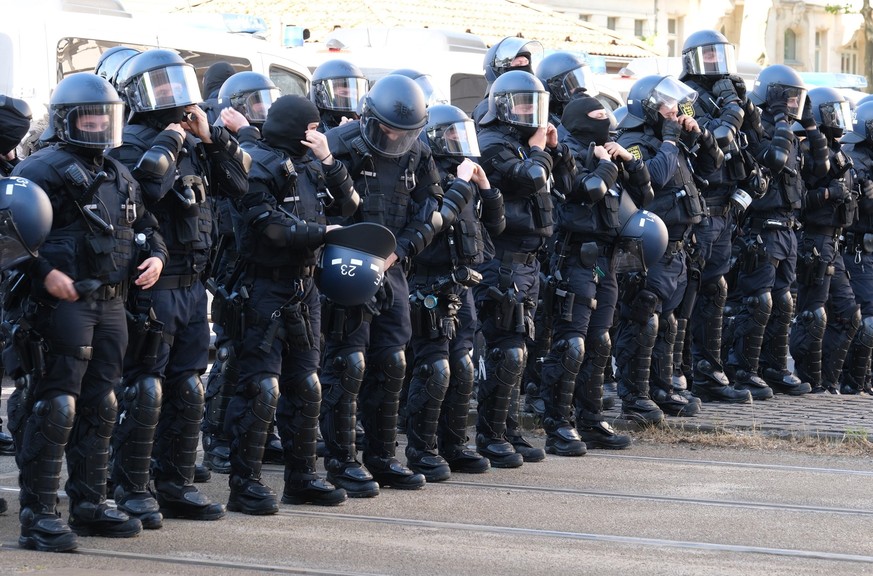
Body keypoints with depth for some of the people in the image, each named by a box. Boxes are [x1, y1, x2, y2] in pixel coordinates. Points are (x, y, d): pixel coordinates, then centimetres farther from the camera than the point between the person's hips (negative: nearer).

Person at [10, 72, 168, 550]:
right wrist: (43, 271, -25)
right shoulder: (43, 169, -8)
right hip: (64, 301, -8)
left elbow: (145, 223, 29)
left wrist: (155, 255, 8)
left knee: (100, 405, 13)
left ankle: (89, 503, 23)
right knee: (55, 406, -10)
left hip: (111, 304, 8)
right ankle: (38, 515, -9)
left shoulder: (119, 176, 19)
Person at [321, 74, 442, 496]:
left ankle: (381, 458, 18)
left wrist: (398, 251, -9)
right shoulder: (339, 148, -13)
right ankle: (340, 462, 0)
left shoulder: (416, 156, 6)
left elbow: (429, 213, 7)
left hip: (391, 271, 6)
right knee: (347, 363, -7)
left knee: (390, 363, 8)